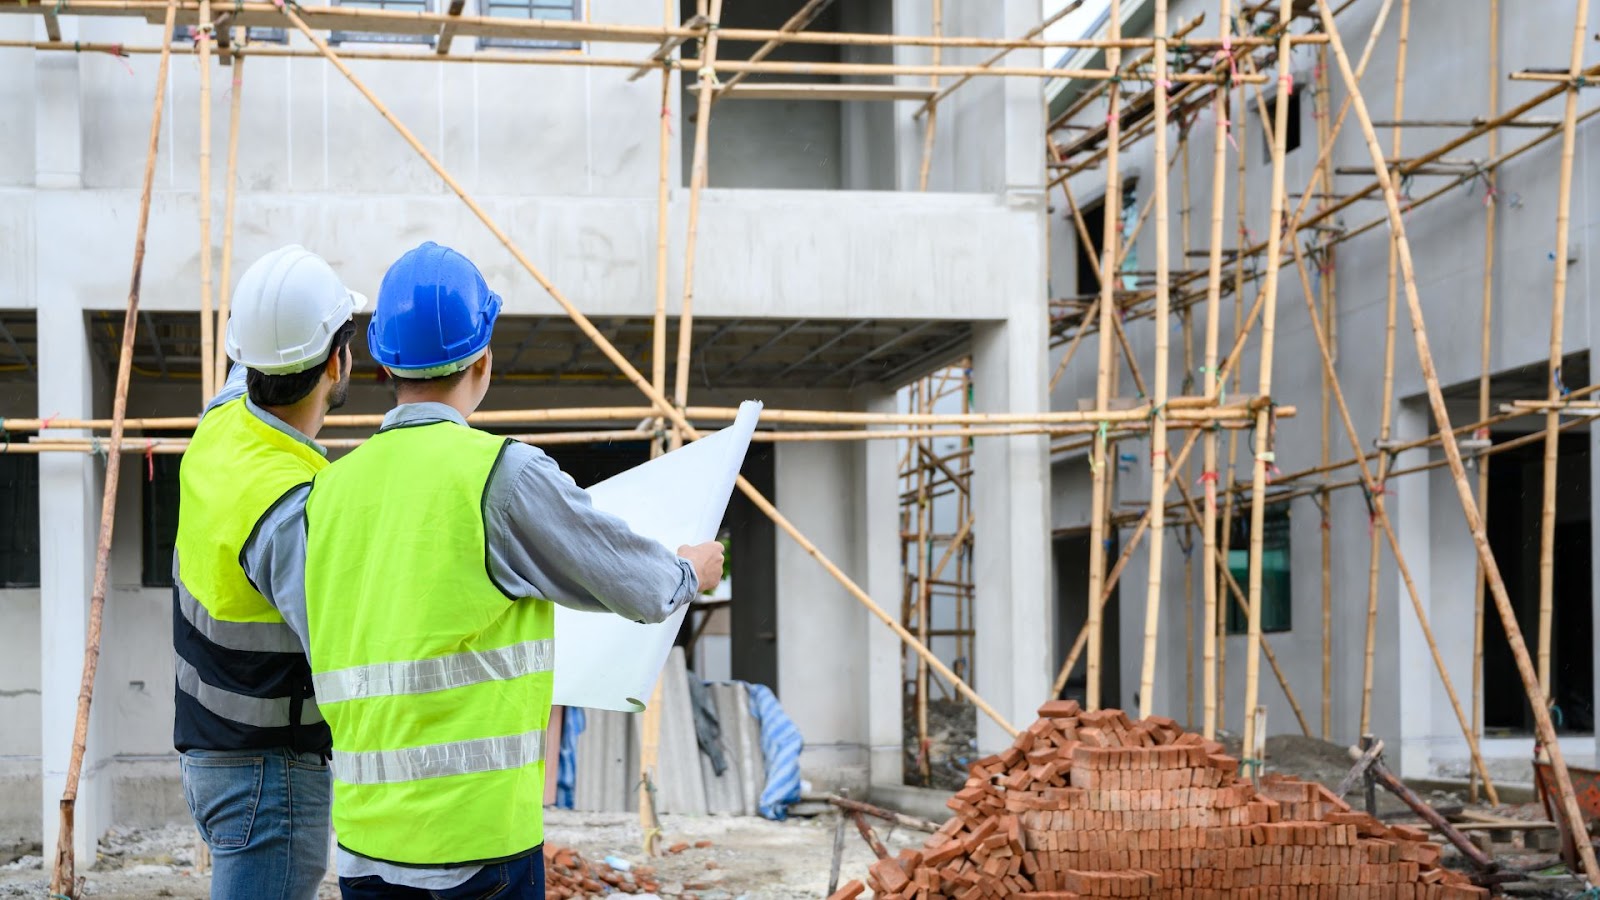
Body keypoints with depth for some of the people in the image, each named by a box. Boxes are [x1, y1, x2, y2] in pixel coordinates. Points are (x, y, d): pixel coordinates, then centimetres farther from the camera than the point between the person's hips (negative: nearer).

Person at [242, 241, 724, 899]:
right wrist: (689, 572, 23)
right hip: (480, 827, -5)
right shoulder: (501, 473, -9)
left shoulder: (326, 493, 5)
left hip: (365, 829, 5)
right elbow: (635, 584, 0)